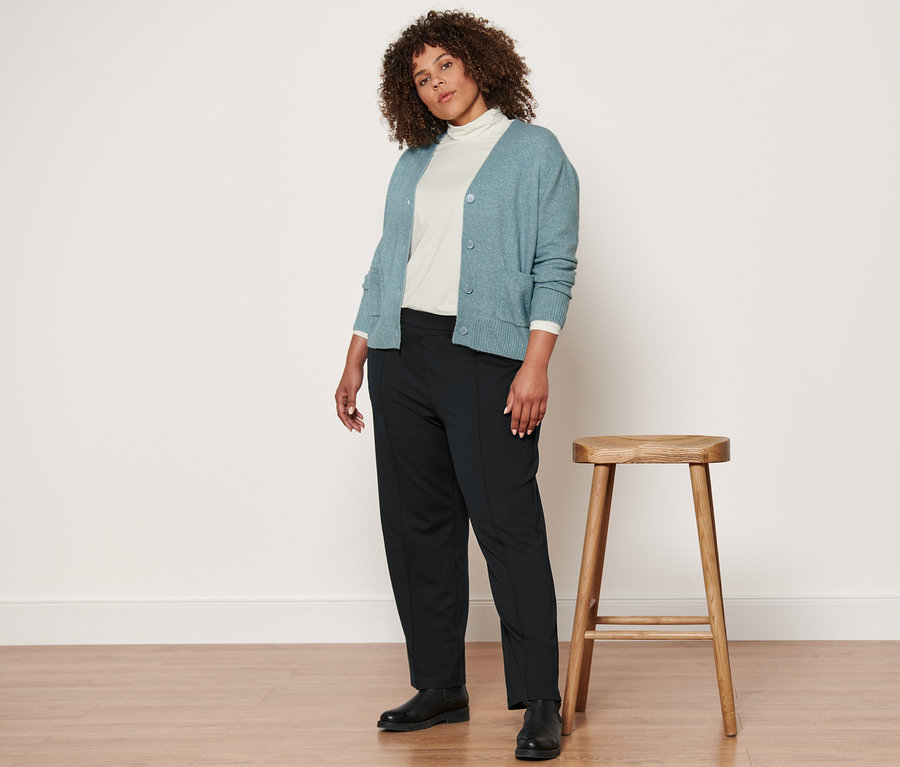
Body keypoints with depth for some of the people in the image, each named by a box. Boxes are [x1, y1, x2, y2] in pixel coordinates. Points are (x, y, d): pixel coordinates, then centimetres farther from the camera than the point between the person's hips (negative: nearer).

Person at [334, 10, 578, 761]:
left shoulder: (535, 151, 2)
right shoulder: (417, 162, 17)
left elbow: (554, 266, -5)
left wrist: (536, 364, -15)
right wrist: (356, 360, 13)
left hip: (486, 357, -6)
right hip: (403, 354, 6)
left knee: (507, 522, -8)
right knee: (417, 524, 7)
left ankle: (541, 702, -3)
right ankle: (440, 687, 18)